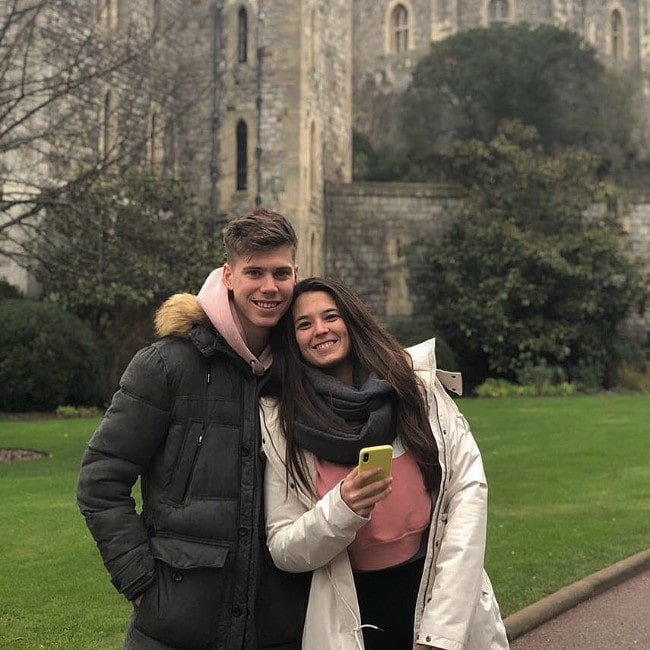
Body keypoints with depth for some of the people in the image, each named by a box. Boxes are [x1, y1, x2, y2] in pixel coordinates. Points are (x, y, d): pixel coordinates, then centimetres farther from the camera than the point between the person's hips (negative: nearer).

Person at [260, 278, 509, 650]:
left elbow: (468, 489, -9)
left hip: (443, 594, 0)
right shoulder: (280, 422, -5)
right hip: (354, 617, 0)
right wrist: (342, 510, -25)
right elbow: (283, 551, -5)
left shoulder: (416, 384, -6)